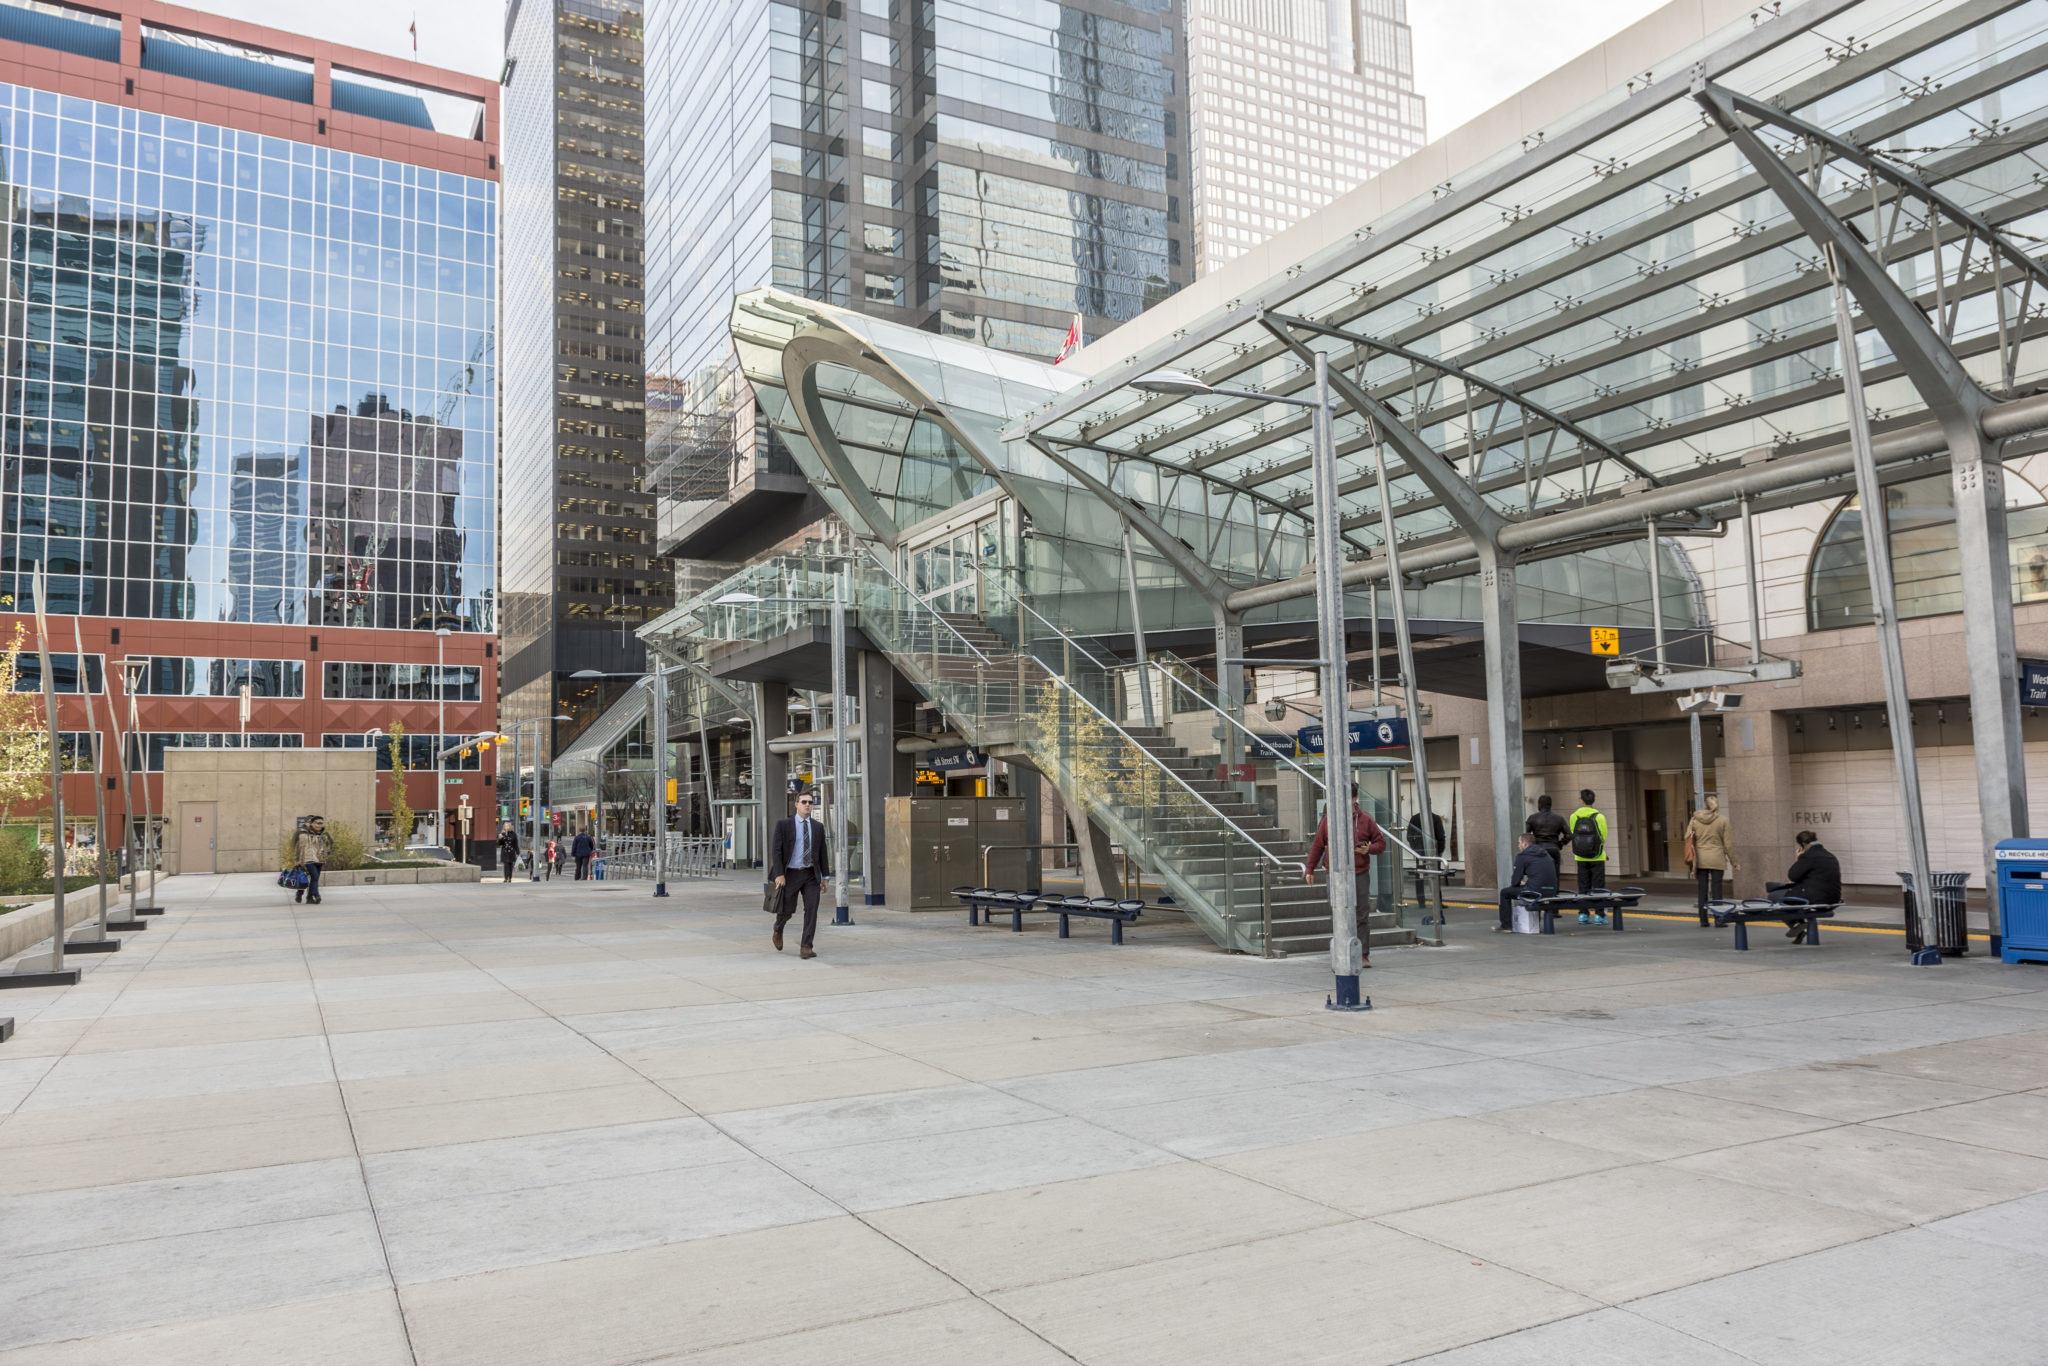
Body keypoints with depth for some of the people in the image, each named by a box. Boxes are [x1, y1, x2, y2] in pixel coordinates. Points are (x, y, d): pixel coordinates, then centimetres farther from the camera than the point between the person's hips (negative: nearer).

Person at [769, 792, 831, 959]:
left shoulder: (818, 826, 7)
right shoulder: (783, 824, -3)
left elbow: (823, 852, 10)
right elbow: (776, 850, -8)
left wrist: (826, 876, 7)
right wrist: (779, 874, -17)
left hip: (811, 875, 2)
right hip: (791, 874, -2)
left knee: (812, 909, -11)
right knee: (787, 911, 3)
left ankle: (806, 947, -7)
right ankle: (778, 929, 38)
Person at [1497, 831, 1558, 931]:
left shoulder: (1522, 856, -5)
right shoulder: (1545, 853, 17)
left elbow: (1515, 881, -5)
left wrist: (1520, 883, 19)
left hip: (1536, 891, -8)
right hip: (1551, 891, 8)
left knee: (1505, 892, 12)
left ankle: (1506, 925, 11)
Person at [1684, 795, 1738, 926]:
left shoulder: (1695, 820, 3)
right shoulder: (1723, 820, -3)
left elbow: (1688, 840, 4)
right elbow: (1728, 844, -1)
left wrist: (1691, 861, 14)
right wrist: (1734, 863, 6)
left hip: (1700, 860, 2)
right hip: (1717, 859, -2)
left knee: (1702, 890, 7)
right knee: (1716, 889, 1)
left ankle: (1703, 920, 10)